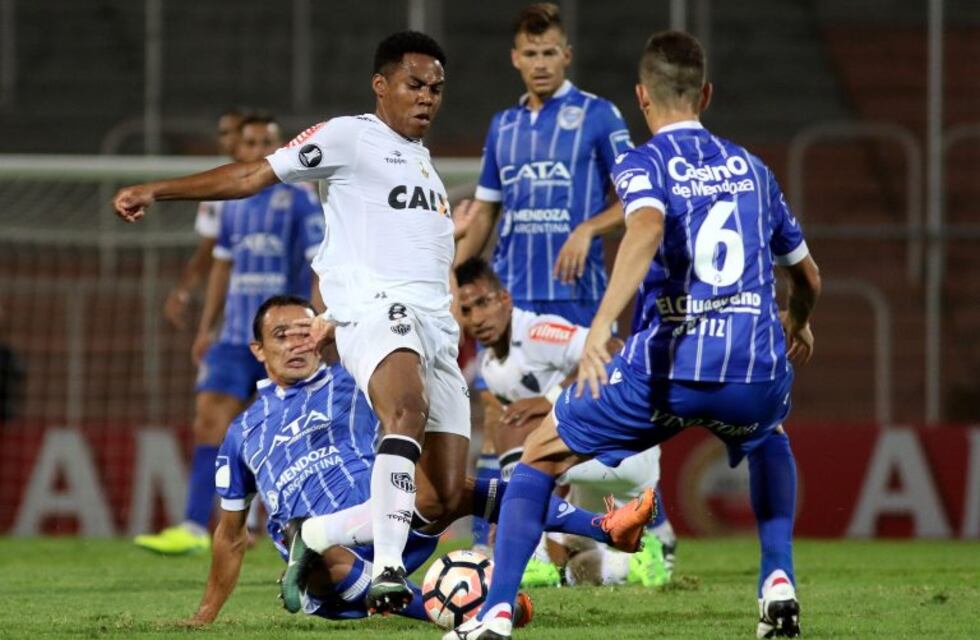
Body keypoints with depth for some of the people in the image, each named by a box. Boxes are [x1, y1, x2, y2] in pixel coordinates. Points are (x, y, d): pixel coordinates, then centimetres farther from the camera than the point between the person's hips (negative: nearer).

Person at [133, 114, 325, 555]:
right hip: (235, 336, 5)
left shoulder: (298, 197, -4)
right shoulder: (233, 201, 13)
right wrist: (206, 327, 18)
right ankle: (194, 528, -12)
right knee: (210, 420, -9)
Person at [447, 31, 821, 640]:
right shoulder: (751, 168, 20)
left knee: (541, 454, 17)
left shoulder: (642, 165, 5)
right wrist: (798, 324, 54)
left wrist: (601, 327, -30)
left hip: (671, 363, -4)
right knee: (770, 439, 40)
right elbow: (808, 276, 31)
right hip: (758, 368, 4)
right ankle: (779, 582, 22)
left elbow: (647, 228, -20)